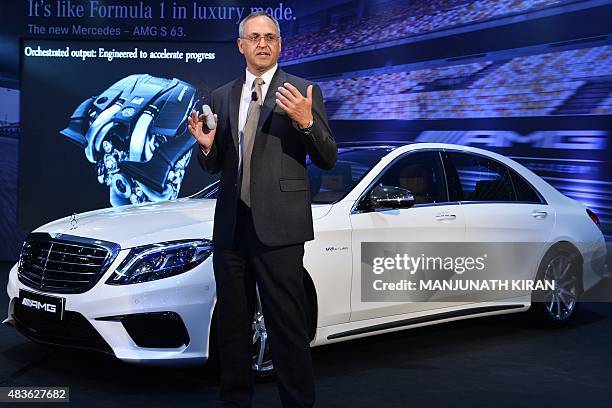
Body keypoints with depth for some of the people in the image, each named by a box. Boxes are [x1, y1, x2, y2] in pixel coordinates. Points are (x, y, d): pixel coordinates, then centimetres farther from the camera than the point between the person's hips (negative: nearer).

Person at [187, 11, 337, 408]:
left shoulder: (303, 92, 0)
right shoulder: (222, 96, 14)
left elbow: (328, 159, -4)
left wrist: (306, 122, -21)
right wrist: (206, 145, -3)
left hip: (277, 226, -5)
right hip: (231, 226, 5)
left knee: (288, 329, -1)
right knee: (232, 326, 15)